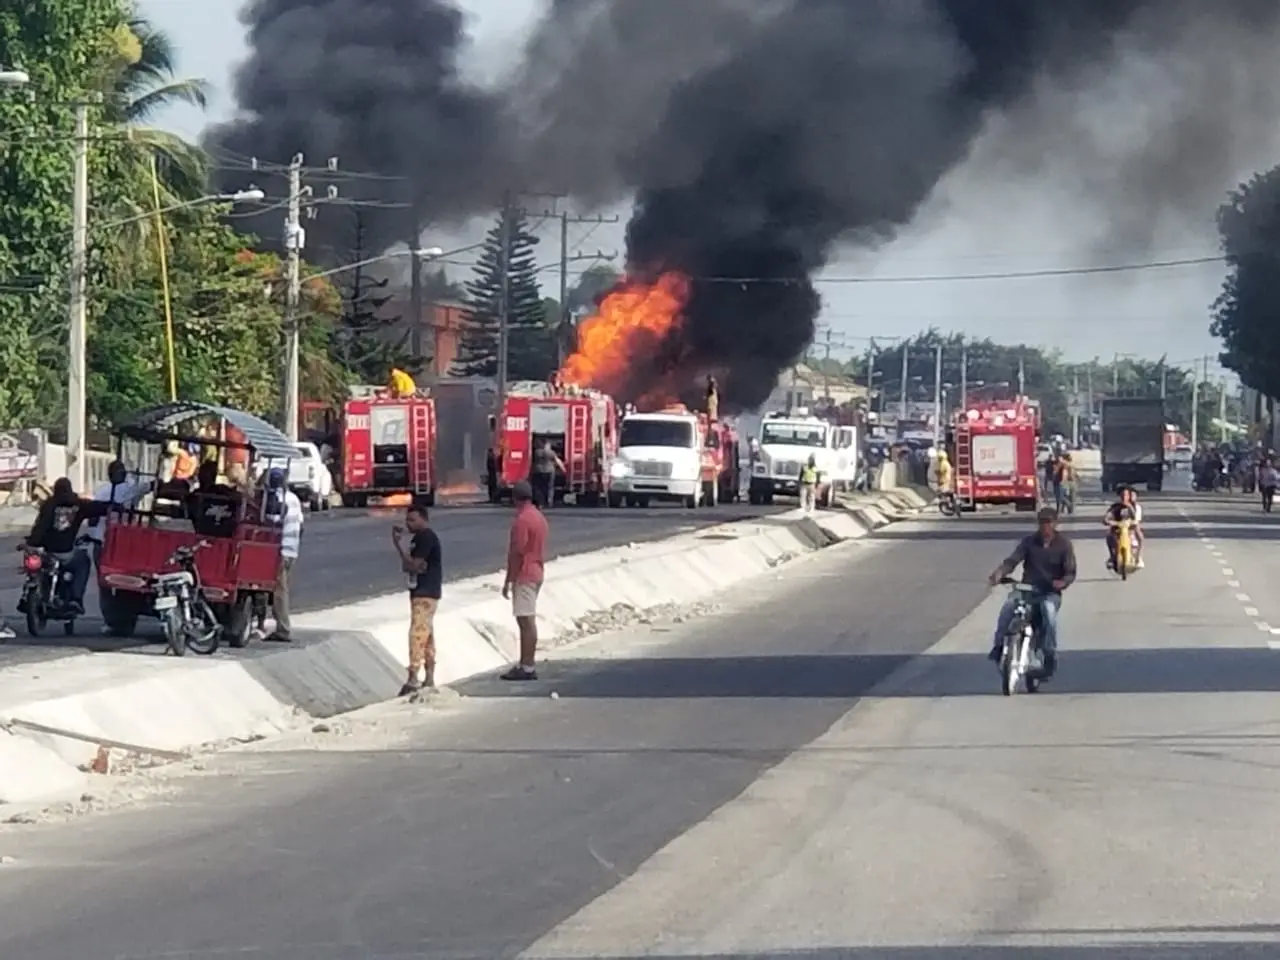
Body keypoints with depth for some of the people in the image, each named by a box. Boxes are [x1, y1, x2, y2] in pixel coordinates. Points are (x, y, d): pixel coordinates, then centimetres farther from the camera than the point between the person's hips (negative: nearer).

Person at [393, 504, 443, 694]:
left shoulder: (426, 538, -15)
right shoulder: (418, 538, 16)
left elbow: (412, 565, -19)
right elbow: (407, 565, 16)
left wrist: (398, 544, -14)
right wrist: (410, 564, -7)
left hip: (426, 593, -11)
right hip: (419, 591, 11)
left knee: (418, 633, -15)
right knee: (426, 634, 13)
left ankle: (413, 679, -20)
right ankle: (429, 679, 18)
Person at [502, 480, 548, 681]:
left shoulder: (522, 520, -17)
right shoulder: (539, 517, 13)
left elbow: (517, 553, -20)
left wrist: (509, 581, -16)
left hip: (524, 576, -10)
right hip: (536, 573, 10)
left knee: (526, 621, -8)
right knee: (528, 621, 13)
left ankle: (527, 667, -9)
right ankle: (525, 664, 18)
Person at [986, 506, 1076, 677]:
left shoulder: (1063, 544, 2)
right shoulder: (1029, 541, 5)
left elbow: (1070, 571, -2)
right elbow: (1012, 560, -5)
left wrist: (1063, 582, -26)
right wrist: (998, 573, -25)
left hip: (1050, 592, -2)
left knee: (1048, 609, -36)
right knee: (1008, 606, -30)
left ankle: (1050, 655, -24)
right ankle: (999, 645, -17)